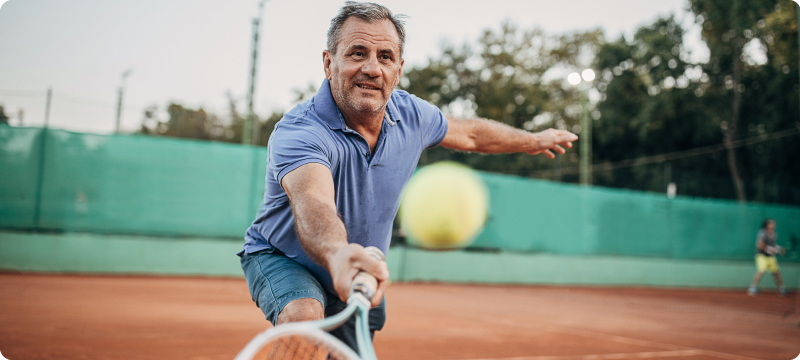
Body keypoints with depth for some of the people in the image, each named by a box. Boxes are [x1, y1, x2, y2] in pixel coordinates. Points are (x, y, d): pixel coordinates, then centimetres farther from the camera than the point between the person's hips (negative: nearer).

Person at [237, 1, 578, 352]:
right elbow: (312, 204, -54)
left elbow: (468, 133, 9)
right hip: (281, 258, -6)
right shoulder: (298, 132, -33)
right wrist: (337, 253, -76)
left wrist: (534, 140, 22)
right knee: (304, 315, -36)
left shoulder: (411, 113, -12)